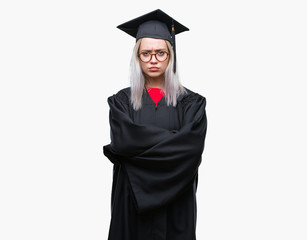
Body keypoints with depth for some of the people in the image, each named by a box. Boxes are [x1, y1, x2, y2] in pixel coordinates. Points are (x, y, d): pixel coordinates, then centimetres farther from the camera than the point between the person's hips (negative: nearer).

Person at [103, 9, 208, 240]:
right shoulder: (121, 101, 2)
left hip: (175, 203, 0)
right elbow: (122, 140, -14)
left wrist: (138, 147, -15)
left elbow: (191, 147, -15)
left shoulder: (192, 103, 0)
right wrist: (172, 136, -13)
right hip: (133, 202, 0)